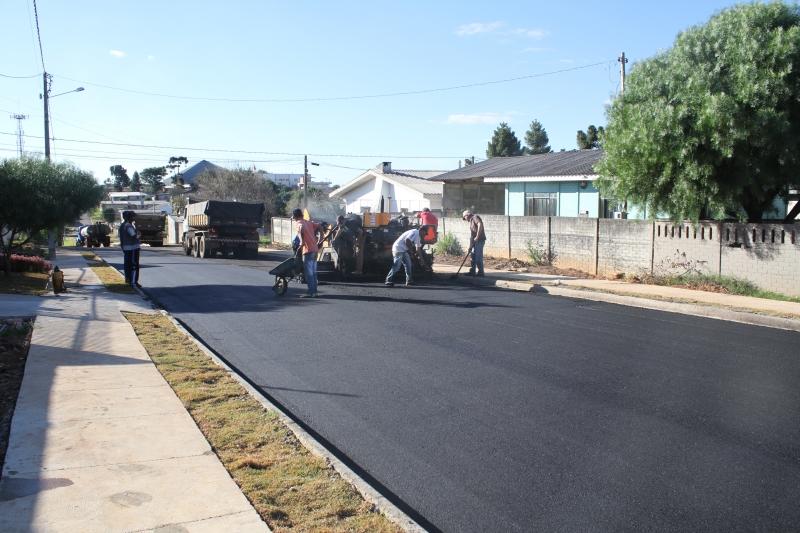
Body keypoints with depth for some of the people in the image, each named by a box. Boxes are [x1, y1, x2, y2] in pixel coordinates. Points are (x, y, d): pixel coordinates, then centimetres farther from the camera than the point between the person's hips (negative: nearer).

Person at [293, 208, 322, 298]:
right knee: (313, 272, 13)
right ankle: (314, 291, 16)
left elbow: (302, 229, -30)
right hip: (315, 249, 8)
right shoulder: (309, 222, 16)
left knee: (308, 273, -4)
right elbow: (320, 227, 19)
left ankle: (311, 292, -4)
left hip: (308, 250, -8)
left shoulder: (299, 223, -7)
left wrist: (302, 242, -26)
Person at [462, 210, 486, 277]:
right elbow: (471, 235, 21)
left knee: (478, 257, -7)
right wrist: (470, 245, 14)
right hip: (475, 241, 10)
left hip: (479, 240, -10)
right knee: (473, 256, 12)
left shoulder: (475, 217, -3)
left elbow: (480, 225, -22)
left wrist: (477, 236, -21)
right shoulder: (471, 222, 25)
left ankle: (480, 273, -2)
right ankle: (472, 272, 18)